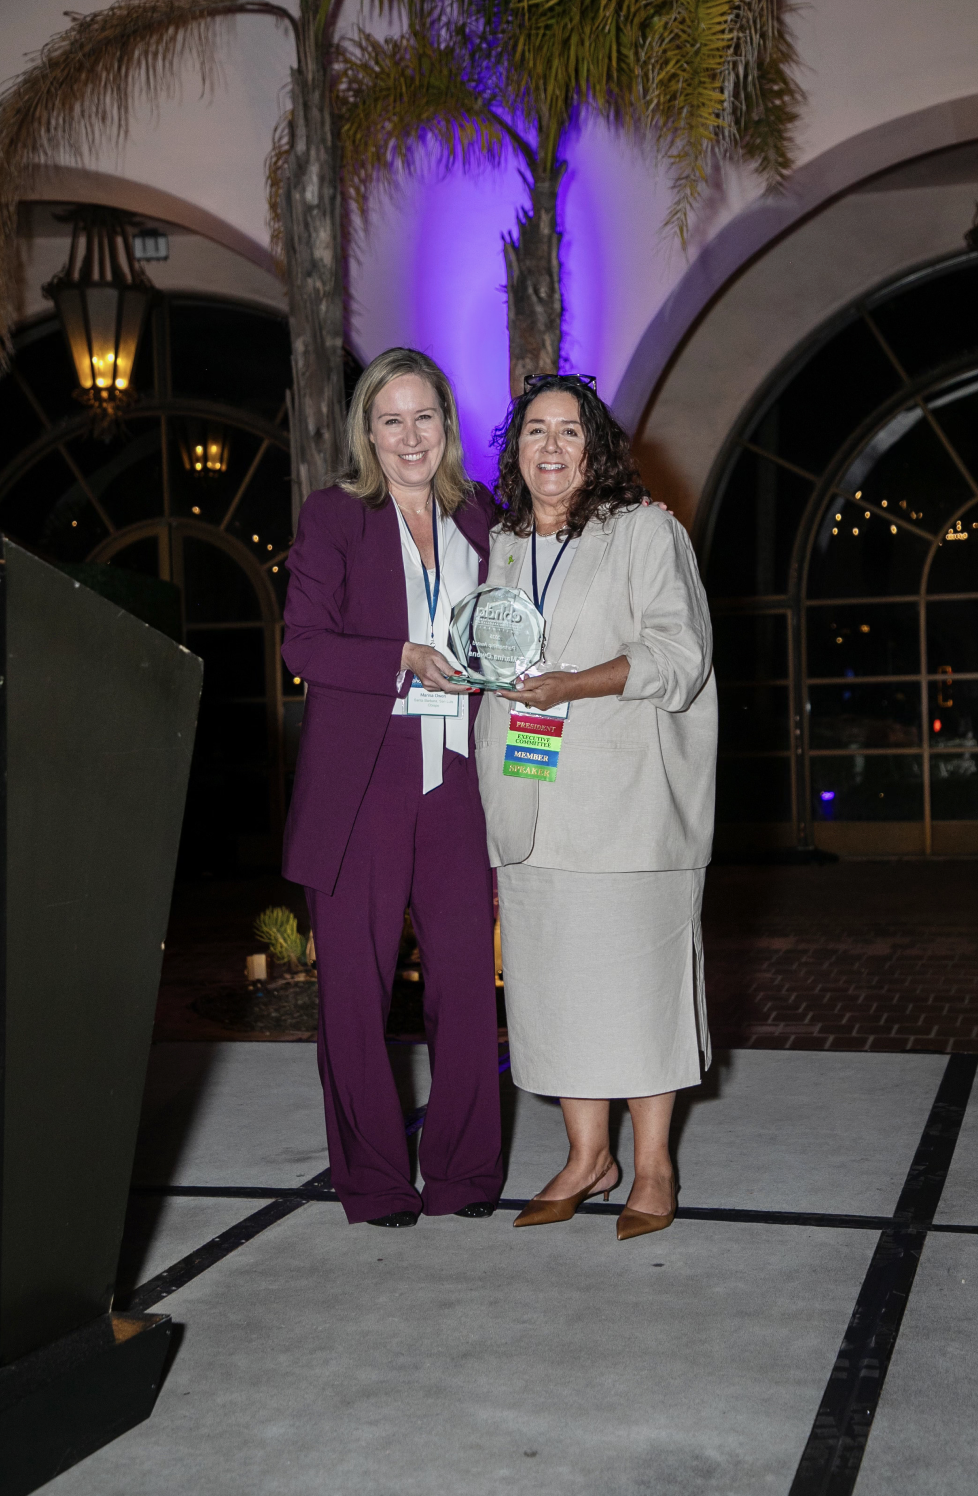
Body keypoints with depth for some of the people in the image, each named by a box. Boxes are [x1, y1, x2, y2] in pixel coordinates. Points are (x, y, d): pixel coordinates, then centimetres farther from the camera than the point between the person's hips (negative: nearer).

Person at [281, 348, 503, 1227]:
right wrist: (405, 660, -16)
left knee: (467, 967, 1)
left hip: (454, 775, 3)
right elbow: (304, 643, -5)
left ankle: (463, 1169, 17)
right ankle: (372, 1177, 15)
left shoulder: (477, 519, 14)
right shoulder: (333, 516, 3)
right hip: (359, 780, -3)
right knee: (356, 975, 2)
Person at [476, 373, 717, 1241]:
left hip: (626, 794, -5)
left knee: (634, 968, -3)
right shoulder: (501, 546, 18)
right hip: (529, 801, 5)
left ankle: (652, 1168, 7)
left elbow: (677, 654, -7)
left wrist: (571, 686, -18)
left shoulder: (646, 531, 2)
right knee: (553, 973, 4)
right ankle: (587, 1155, 16)